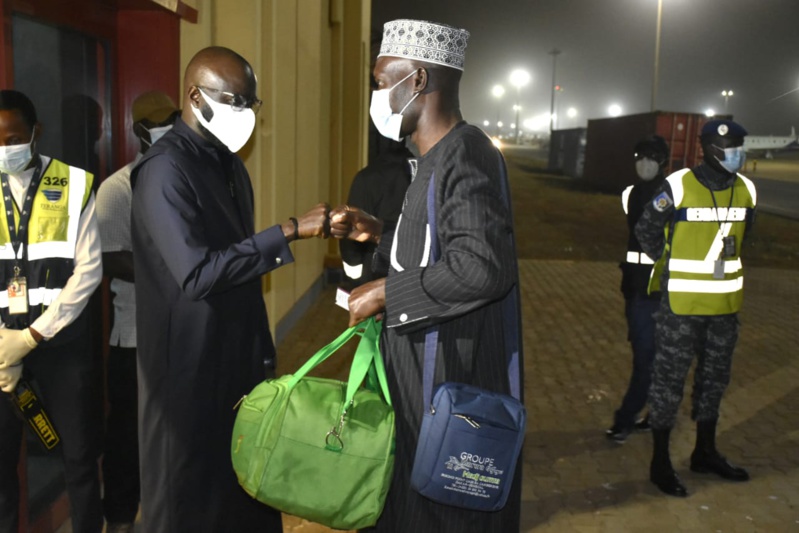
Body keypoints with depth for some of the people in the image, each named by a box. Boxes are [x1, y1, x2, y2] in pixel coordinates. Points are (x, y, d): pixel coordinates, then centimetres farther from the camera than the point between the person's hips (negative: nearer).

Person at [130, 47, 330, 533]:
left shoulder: (228, 163, 10)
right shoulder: (165, 170, -18)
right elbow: (198, 274, -26)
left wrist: (263, 345, 16)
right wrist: (289, 232, -26)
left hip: (241, 352, 8)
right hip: (192, 365, -8)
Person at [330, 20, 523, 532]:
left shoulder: (465, 154, -19)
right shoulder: (441, 157, 12)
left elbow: (484, 267, -31)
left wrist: (386, 292, -21)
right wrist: (379, 234, 8)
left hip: (452, 380, -10)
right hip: (427, 370, 10)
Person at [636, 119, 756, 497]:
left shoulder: (745, 190, 4)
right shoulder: (679, 186, -14)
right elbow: (647, 230, -3)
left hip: (725, 303, 6)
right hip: (682, 304, -6)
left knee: (715, 378, 17)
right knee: (669, 379, 2)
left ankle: (705, 452, 35)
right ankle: (660, 462, 14)